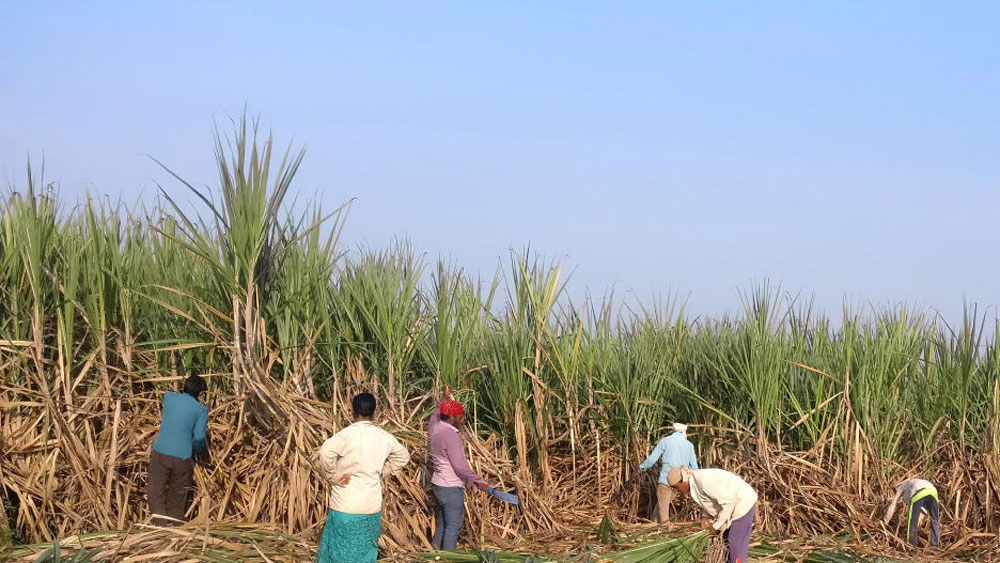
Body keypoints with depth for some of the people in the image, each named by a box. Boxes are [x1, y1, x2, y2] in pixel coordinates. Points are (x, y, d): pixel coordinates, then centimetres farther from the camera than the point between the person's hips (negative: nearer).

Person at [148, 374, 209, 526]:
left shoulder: (169, 397, 9)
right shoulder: (201, 410, 0)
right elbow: (199, 439, -4)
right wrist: (198, 452, 16)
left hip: (160, 452, 1)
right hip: (182, 457, -1)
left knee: (156, 492, 6)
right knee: (178, 496, 11)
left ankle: (161, 525, -7)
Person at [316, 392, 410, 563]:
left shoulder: (348, 434, -13)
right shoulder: (385, 437, 3)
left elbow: (326, 452, -29)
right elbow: (403, 456, 20)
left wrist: (333, 477, -15)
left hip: (346, 507, -5)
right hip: (372, 508, 5)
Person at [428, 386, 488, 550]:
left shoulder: (434, 427, 4)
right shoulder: (450, 435, -22)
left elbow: (436, 414, 31)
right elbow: (460, 465, -24)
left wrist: (445, 399, 40)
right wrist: (478, 481, -16)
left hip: (439, 484, 9)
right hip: (451, 488, -9)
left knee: (443, 523, 19)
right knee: (453, 525, -2)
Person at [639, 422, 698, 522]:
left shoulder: (665, 441, -2)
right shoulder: (689, 445, 8)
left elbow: (652, 459, -1)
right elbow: (694, 468, 9)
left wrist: (642, 467, 17)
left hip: (665, 480, -4)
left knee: (663, 510, 0)